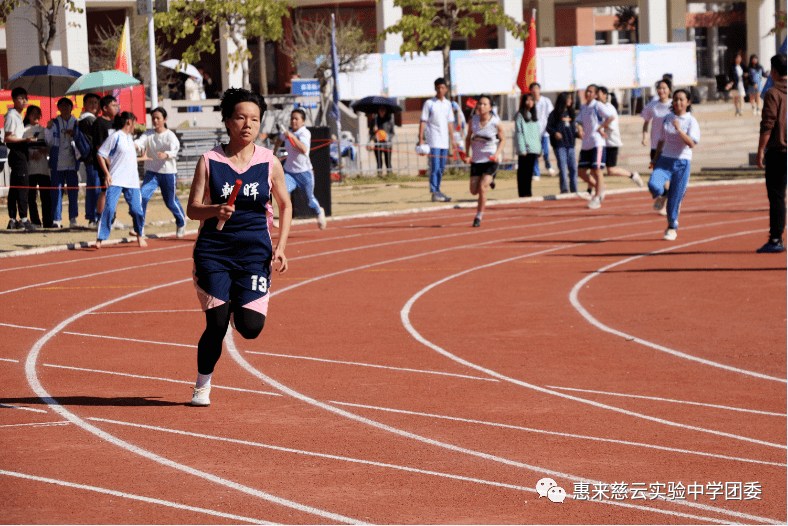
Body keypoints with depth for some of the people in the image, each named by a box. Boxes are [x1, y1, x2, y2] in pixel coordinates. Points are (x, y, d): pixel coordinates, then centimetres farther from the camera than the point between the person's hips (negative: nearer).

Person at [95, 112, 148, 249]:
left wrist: (141, 159, 41)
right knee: (109, 208, -14)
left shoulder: (129, 138, 17)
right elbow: (100, 155, -7)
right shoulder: (115, 136, -5)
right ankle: (100, 239, -9)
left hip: (132, 181, 6)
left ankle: (140, 236, 22)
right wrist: (107, 173, -14)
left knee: (136, 209, 1)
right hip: (115, 181, -6)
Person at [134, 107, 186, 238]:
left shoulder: (170, 136, -8)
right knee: (143, 195, -17)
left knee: (170, 201, 9)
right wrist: (133, 145, -39)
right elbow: (140, 142, -15)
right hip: (151, 172, 3)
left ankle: (181, 223, 38)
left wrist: (165, 154, -46)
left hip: (168, 172, -3)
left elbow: (174, 151, -22)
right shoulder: (149, 134, 3)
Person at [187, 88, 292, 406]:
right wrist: (215, 210, -23)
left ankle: (239, 309, 27)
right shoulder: (209, 162, -2)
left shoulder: (269, 162, 2)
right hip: (214, 249, -1)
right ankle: (202, 386, 18)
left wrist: (280, 246, 1)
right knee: (216, 325, -6)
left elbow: (285, 205, 12)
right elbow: (193, 209, -2)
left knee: (250, 328, -11)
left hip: (255, 250, 1)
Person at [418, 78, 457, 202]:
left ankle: (437, 191, 15)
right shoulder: (429, 103, -3)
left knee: (441, 168, 8)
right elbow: (423, 122, -5)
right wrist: (421, 139, -12)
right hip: (434, 140, -6)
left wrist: (452, 139, 15)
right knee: (435, 167, -11)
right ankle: (434, 193, -11)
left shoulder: (448, 104, 13)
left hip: (445, 141, 6)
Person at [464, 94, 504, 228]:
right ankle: (489, 182, 42)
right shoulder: (473, 120, -4)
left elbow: (503, 139, 2)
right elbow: (468, 137, 11)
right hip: (476, 160, 4)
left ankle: (479, 217, 1)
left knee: (482, 189, -15)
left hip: (491, 160, -4)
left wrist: (497, 153, -13)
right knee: (474, 191, 8)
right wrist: (467, 154, 1)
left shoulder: (496, 123, -12)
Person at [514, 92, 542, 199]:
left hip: (534, 149, 6)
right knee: (523, 172, -5)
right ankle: (523, 193, -4)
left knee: (530, 172, 7)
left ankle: (527, 193, 10)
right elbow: (518, 133, -8)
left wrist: (540, 149, 13)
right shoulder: (520, 115, -2)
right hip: (525, 149, -6)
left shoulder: (534, 115, 18)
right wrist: (522, 149, -15)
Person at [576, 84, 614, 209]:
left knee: (597, 170, -8)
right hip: (585, 143, 8)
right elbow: (579, 121, 17)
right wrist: (580, 130, -1)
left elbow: (611, 117, -14)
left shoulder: (598, 106, -7)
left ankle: (597, 198, -3)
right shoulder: (583, 107, 16)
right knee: (581, 171, 5)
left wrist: (600, 128, -11)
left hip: (597, 142, -8)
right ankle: (599, 187, 24)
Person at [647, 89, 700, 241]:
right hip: (665, 160, 3)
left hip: (682, 163, -3)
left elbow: (692, 144, -19)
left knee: (675, 198, 0)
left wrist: (679, 129, -31)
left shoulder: (691, 121, -6)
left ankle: (672, 228, 21)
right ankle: (662, 195, 12)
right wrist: (656, 159, 17)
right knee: (653, 185, -24)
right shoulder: (667, 118, 8)